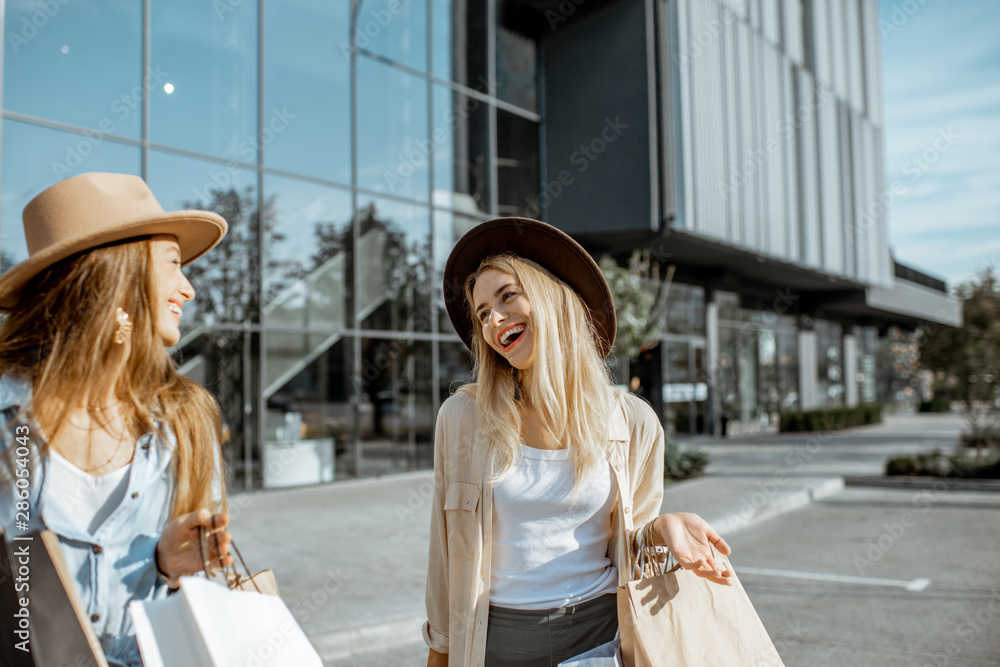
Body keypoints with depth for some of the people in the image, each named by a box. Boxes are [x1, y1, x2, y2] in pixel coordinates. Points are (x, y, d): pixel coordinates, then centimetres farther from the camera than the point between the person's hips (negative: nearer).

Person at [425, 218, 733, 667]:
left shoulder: (634, 422, -5)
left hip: (600, 630, 0)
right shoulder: (462, 416, -6)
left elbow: (629, 539, 7)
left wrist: (662, 526, -14)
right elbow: (446, 550, 2)